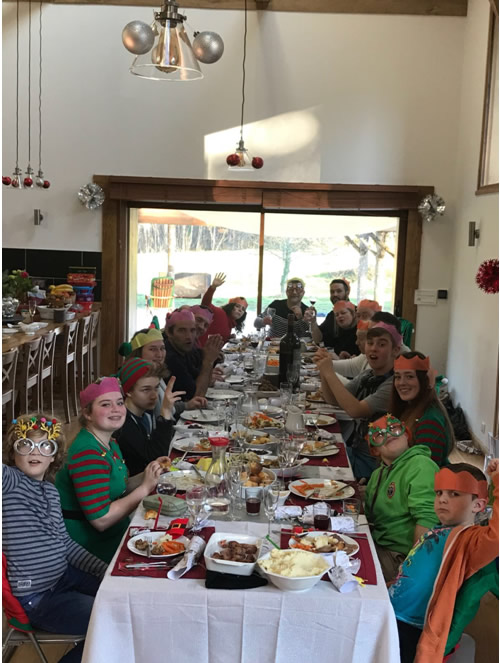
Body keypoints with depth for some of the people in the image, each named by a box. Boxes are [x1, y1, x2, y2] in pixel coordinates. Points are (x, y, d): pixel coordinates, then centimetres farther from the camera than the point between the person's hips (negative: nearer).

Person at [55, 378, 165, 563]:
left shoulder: (109, 443, 5)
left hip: (114, 532, 9)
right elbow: (100, 519, -26)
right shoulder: (88, 453, -24)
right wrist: (145, 488, -20)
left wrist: (147, 476, -4)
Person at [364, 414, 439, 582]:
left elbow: (427, 519, -24)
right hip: (378, 546, 8)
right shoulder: (378, 474, 17)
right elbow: (368, 516, 22)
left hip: (400, 556, -8)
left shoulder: (421, 465, -14)